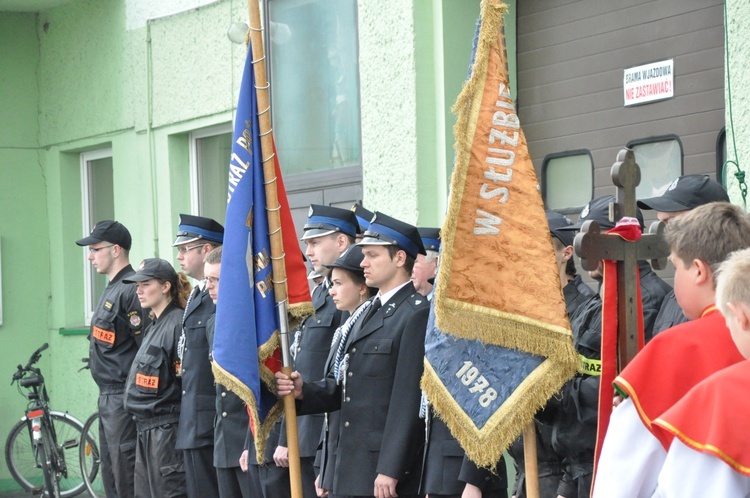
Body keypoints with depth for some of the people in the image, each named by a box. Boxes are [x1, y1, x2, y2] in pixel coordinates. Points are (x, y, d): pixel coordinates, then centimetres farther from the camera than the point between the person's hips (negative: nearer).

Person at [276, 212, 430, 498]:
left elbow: (408, 398, -17)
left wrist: (389, 471, -20)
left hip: (386, 469, -9)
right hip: (353, 466, 9)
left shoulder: (416, 314, -12)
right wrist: (303, 391, 0)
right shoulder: (373, 313, 18)